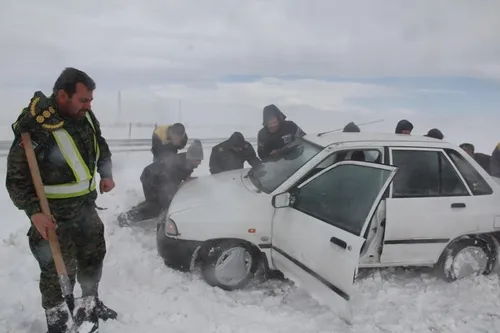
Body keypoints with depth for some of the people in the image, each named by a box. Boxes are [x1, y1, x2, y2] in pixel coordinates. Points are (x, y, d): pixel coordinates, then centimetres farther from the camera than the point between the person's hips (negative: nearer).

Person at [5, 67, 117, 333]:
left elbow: (101, 146, 17)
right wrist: (34, 212, -24)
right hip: (54, 213, -7)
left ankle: (91, 302, 43)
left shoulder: (86, 116, -2)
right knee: (59, 270, 2)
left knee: (93, 257, 20)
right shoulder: (34, 127, -22)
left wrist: (106, 173, 4)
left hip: (86, 206, 7)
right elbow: (17, 178, -17)